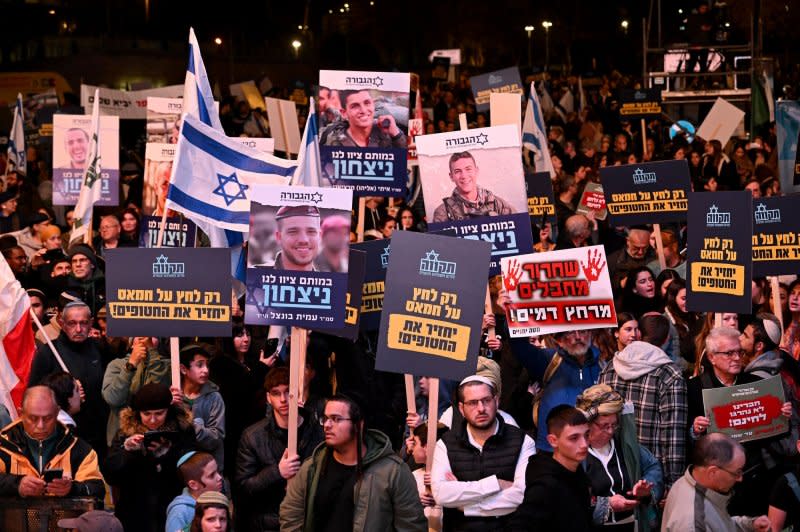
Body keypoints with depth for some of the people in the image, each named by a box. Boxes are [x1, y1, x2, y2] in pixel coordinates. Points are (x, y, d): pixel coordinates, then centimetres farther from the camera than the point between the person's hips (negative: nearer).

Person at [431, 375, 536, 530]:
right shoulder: (445, 444, 5)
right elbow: (441, 494, -8)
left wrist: (462, 497, -9)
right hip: (459, 528, 2)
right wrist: (496, 484, -11)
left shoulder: (522, 442, 0)